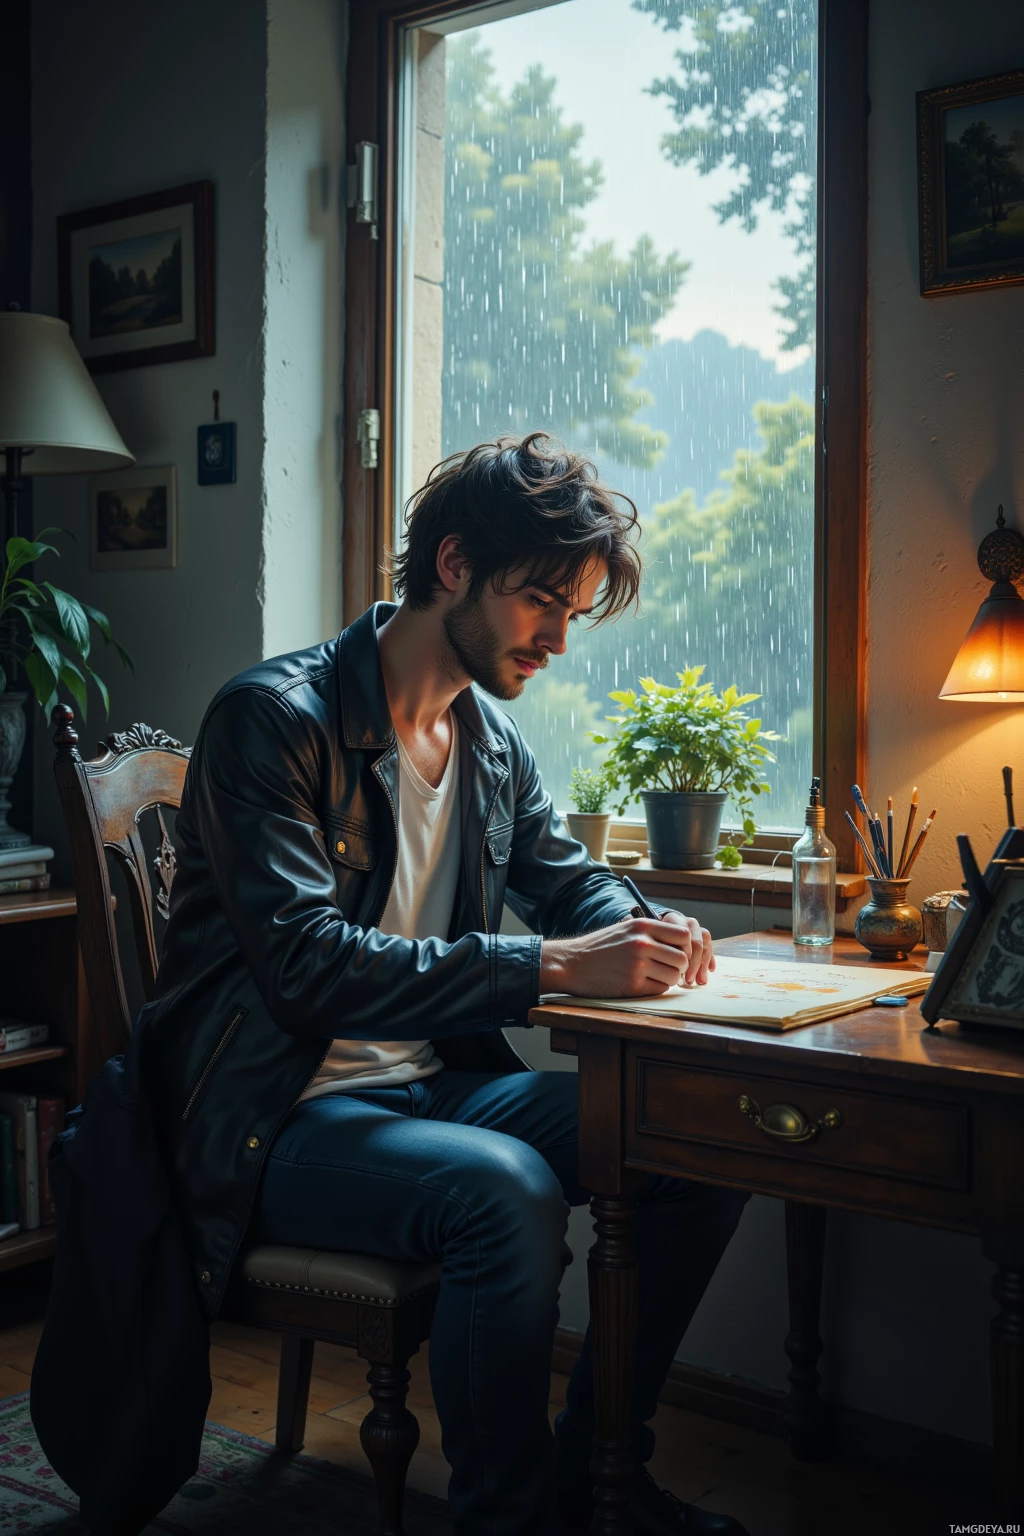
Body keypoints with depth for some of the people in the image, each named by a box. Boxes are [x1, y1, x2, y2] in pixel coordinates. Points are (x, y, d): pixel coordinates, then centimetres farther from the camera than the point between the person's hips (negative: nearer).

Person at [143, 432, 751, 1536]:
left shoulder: (492, 735, 9)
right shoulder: (275, 719, -15)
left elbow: (567, 877, 23)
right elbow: (307, 964, -26)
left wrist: (642, 934, -2)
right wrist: (548, 965, -31)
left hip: (439, 1085, 8)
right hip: (280, 1122, -7)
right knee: (506, 1189, -34)